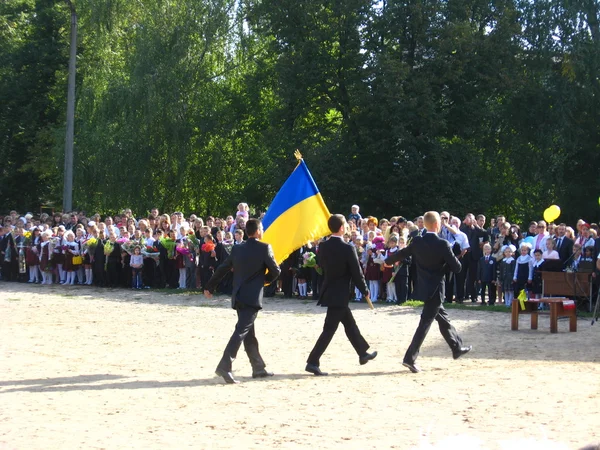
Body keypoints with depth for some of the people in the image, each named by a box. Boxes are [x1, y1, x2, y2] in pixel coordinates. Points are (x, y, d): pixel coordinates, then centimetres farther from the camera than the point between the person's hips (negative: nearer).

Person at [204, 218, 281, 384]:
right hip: (253, 296, -6)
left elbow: (222, 269, 14)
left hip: (238, 296, 7)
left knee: (249, 333, 14)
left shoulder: (237, 249, 9)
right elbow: (276, 271, -4)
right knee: (241, 331, -11)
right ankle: (224, 366, -23)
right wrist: (266, 279, 18)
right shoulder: (264, 248, -7)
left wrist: (209, 287, 25)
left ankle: (258, 368, 23)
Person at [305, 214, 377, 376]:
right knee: (329, 330, -5)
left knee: (350, 323, 21)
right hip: (339, 295, -8)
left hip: (328, 291, 8)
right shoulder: (347, 249, -18)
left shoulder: (323, 247, -1)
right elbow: (357, 273, -13)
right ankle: (313, 362, -8)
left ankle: (363, 354, 34)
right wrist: (365, 291, 0)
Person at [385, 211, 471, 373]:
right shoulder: (443, 244, -18)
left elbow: (402, 254, 14)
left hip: (423, 287, 7)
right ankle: (410, 358, -8)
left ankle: (457, 348, 35)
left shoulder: (417, 242, -1)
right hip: (435, 290, -7)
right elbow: (457, 268, -14)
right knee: (425, 323, -5)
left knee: (443, 319, 21)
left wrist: (388, 261, 34)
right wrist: (451, 258, 8)